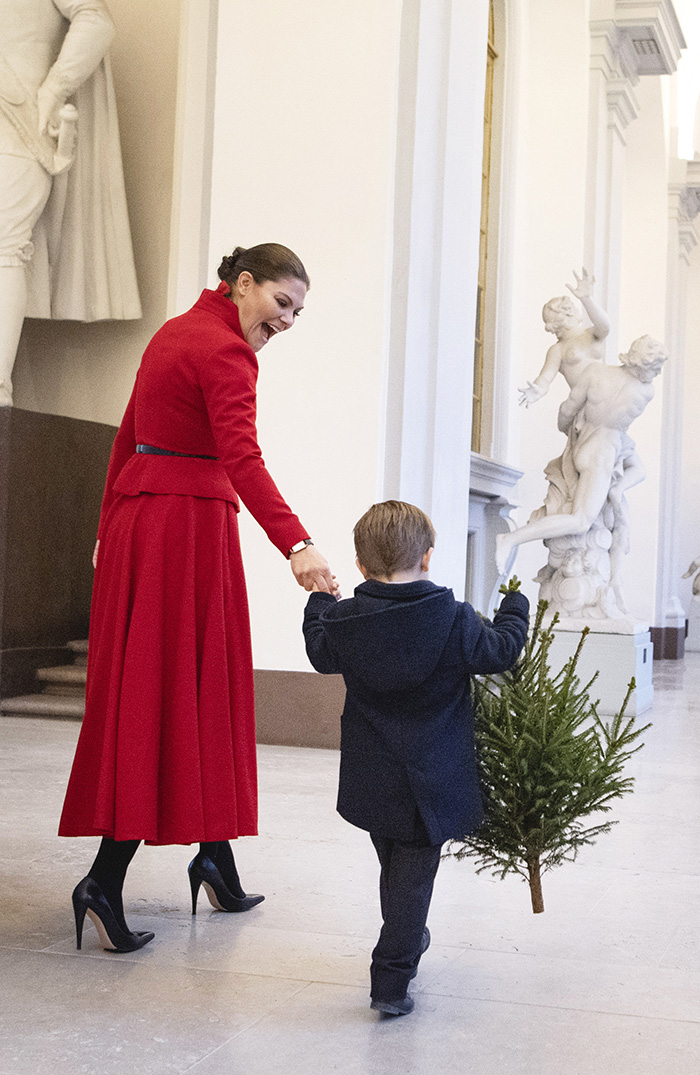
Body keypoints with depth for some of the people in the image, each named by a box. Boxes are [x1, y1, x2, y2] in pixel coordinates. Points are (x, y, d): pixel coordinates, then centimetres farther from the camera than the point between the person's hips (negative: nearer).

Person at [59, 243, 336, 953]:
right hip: (189, 522, -10)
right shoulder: (224, 350, -12)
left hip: (139, 515, 10)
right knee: (177, 689, -7)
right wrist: (297, 545, -38)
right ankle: (105, 880, -9)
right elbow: (241, 458, -27)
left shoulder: (178, 332, 17)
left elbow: (127, 439, 21)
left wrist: (112, 527, 25)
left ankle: (214, 857, 19)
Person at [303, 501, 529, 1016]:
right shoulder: (454, 621, -16)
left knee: (392, 862, 24)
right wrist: (515, 607, 17)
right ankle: (392, 978, 1)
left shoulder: (343, 620, -8)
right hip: (432, 779, -4)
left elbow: (321, 653, 12)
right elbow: (500, 650, -2)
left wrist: (319, 601, 30)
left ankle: (408, 937, 45)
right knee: (416, 870, 4)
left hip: (371, 776, 4)